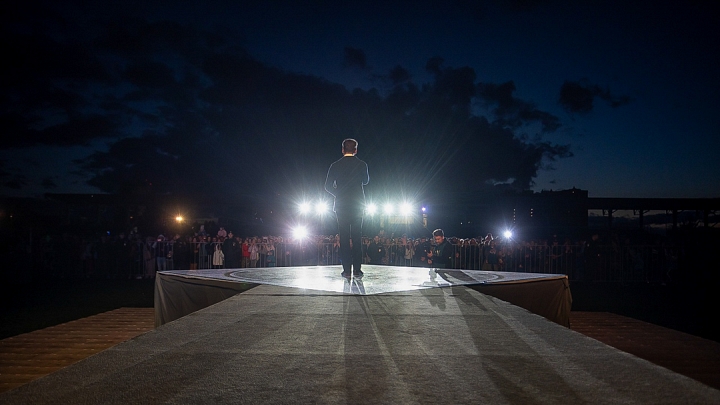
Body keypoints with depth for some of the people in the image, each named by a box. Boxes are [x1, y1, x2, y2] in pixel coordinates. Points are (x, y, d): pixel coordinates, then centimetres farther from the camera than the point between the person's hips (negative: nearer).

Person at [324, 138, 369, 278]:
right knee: (357, 237, 4)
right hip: (357, 205, 0)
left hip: (341, 205, 0)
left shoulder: (335, 165, 0)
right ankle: (357, 269, 1)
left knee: (344, 237, 3)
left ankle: (346, 269, 0)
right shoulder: (362, 165, 0)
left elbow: (328, 186, 3)